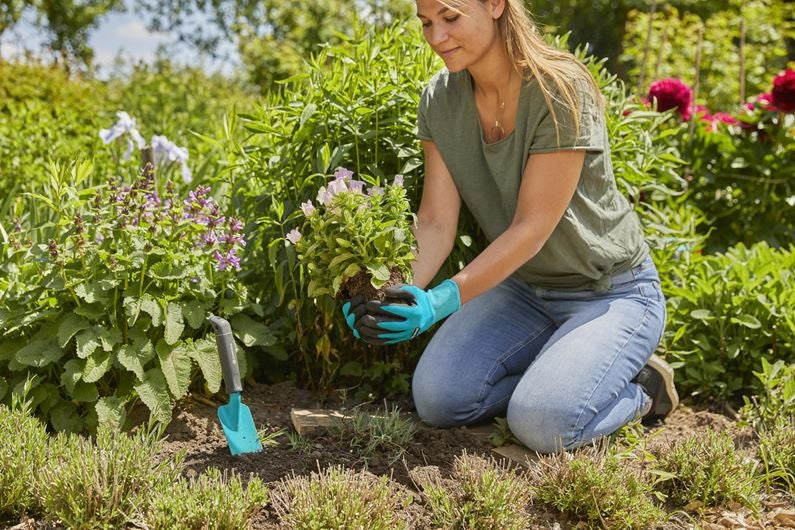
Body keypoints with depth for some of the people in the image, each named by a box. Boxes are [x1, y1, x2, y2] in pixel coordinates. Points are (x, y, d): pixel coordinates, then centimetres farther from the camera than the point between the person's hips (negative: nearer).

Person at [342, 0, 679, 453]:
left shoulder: (561, 91, -24)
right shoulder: (441, 100, -5)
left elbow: (531, 228, -25)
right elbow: (435, 223, -10)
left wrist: (444, 300, -35)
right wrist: (401, 291, -29)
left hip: (611, 292, -6)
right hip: (522, 287, 6)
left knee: (542, 424, -25)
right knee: (437, 399, -13)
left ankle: (641, 388, 5)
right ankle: (554, 375, 9)